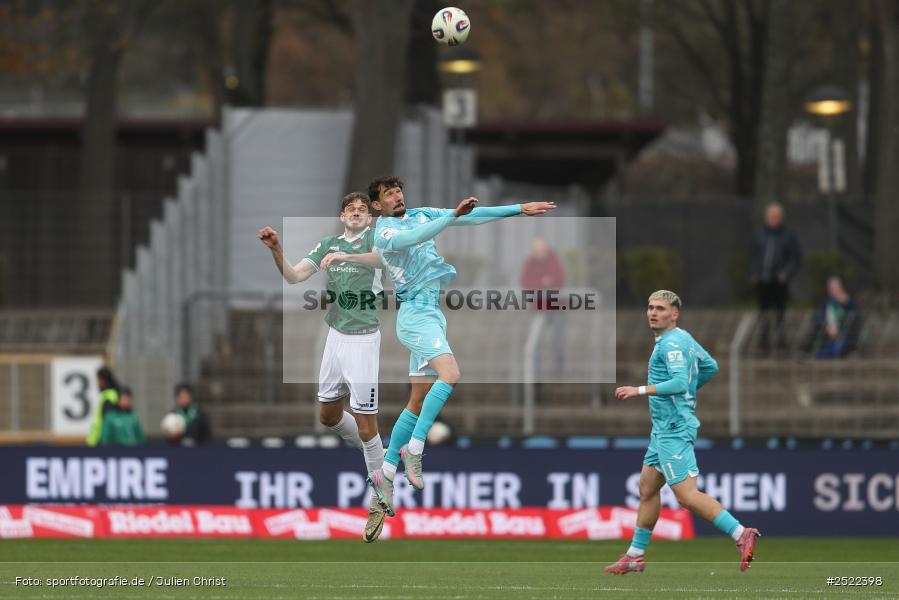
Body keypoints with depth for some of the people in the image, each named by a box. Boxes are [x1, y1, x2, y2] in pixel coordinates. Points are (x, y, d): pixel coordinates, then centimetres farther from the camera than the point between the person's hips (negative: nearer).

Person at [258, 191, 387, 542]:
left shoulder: (374, 237, -6)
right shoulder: (328, 244, 9)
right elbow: (293, 276, 1)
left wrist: (346, 256, -42)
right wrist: (276, 250, -16)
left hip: (363, 340, -6)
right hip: (335, 338, 7)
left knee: (365, 424, -6)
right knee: (328, 415, 17)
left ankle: (379, 502, 6)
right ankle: (377, 457, 39)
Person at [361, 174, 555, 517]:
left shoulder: (420, 215, 15)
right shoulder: (384, 232, -8)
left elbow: (473, 217, 13)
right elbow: (417, 237, -29)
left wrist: (520, 209, 9)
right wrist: (454, 214, -37)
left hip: (432, 313, 8)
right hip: (415, 312, -8)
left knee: (418, 403, 10)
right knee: (449, 373, -29)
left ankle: (385, 474, 15)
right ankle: (414, 449, -25)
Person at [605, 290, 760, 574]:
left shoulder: (672, 343, -15)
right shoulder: (684, 339, 14)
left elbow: (680, 383, -28)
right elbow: (711, 367, 26)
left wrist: (640, 390, -26)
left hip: (674, 430, -11)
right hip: (663, 429, 11)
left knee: (687, 495, -15)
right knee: (647, 489, 16)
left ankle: (741, 535, -18)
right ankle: (635, 556, 23)